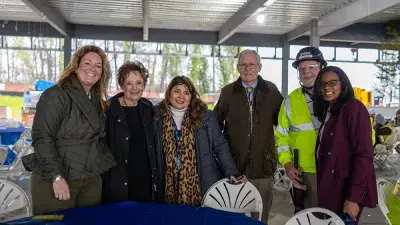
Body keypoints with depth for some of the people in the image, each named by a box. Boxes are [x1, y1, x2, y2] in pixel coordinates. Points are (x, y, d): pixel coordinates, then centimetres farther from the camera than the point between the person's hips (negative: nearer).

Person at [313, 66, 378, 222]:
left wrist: (353, 197, -22)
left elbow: (364, 156, -19)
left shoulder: (354, 108, -13)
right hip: (327, 187, 8)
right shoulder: (327, 111, 12)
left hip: (346, 188, -7)